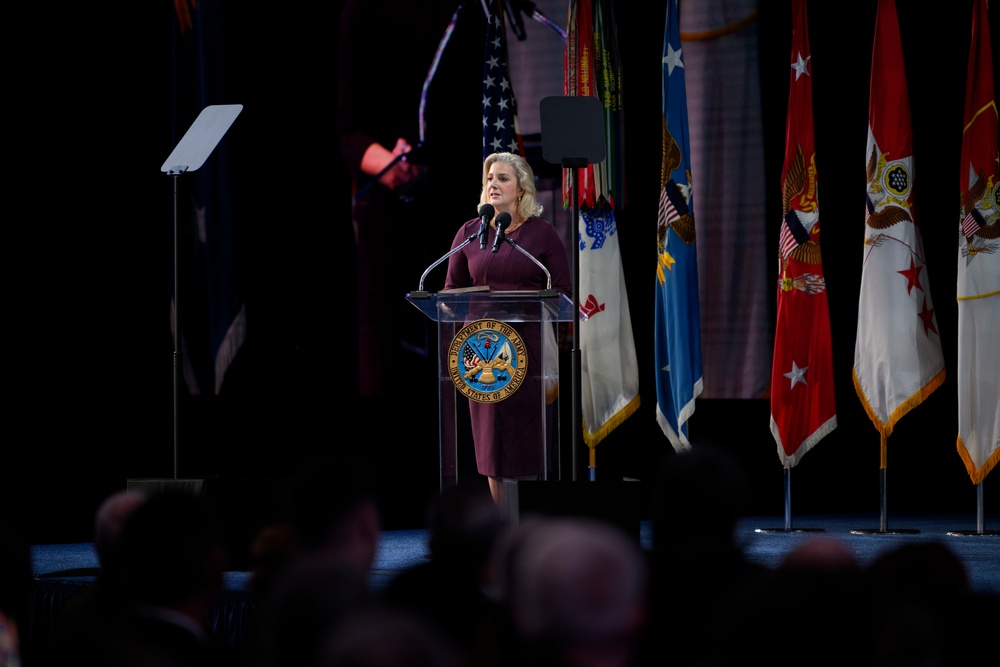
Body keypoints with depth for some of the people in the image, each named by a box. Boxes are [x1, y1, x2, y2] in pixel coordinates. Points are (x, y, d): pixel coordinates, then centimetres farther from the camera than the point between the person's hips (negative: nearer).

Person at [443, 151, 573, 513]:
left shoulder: (541, 232, 1)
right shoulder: (469, 232, 9)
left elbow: (563, 290, 1)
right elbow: (451, 288, 13)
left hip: (529, 345, -3)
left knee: (528, 437, -4)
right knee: (490, 437, 2)